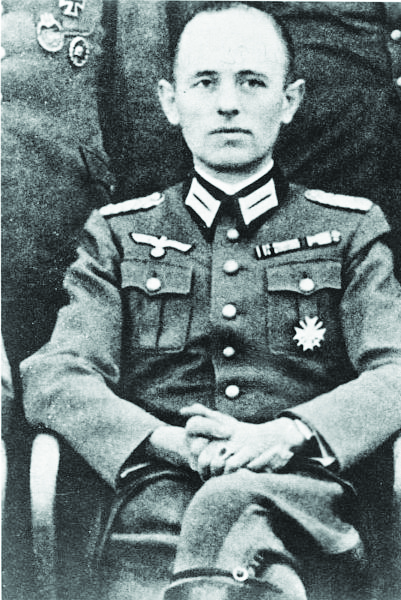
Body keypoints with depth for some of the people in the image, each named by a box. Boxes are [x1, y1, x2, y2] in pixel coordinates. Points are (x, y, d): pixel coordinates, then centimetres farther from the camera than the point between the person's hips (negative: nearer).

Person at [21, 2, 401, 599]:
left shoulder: (350, 229, 15)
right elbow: (54, 376, 4)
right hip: (161, 489, 1)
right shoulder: (117, 233, 17)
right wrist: (170, 441, -15)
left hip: (303, 490, 0)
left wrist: (285, 434, -18)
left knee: (232, 506, -37)